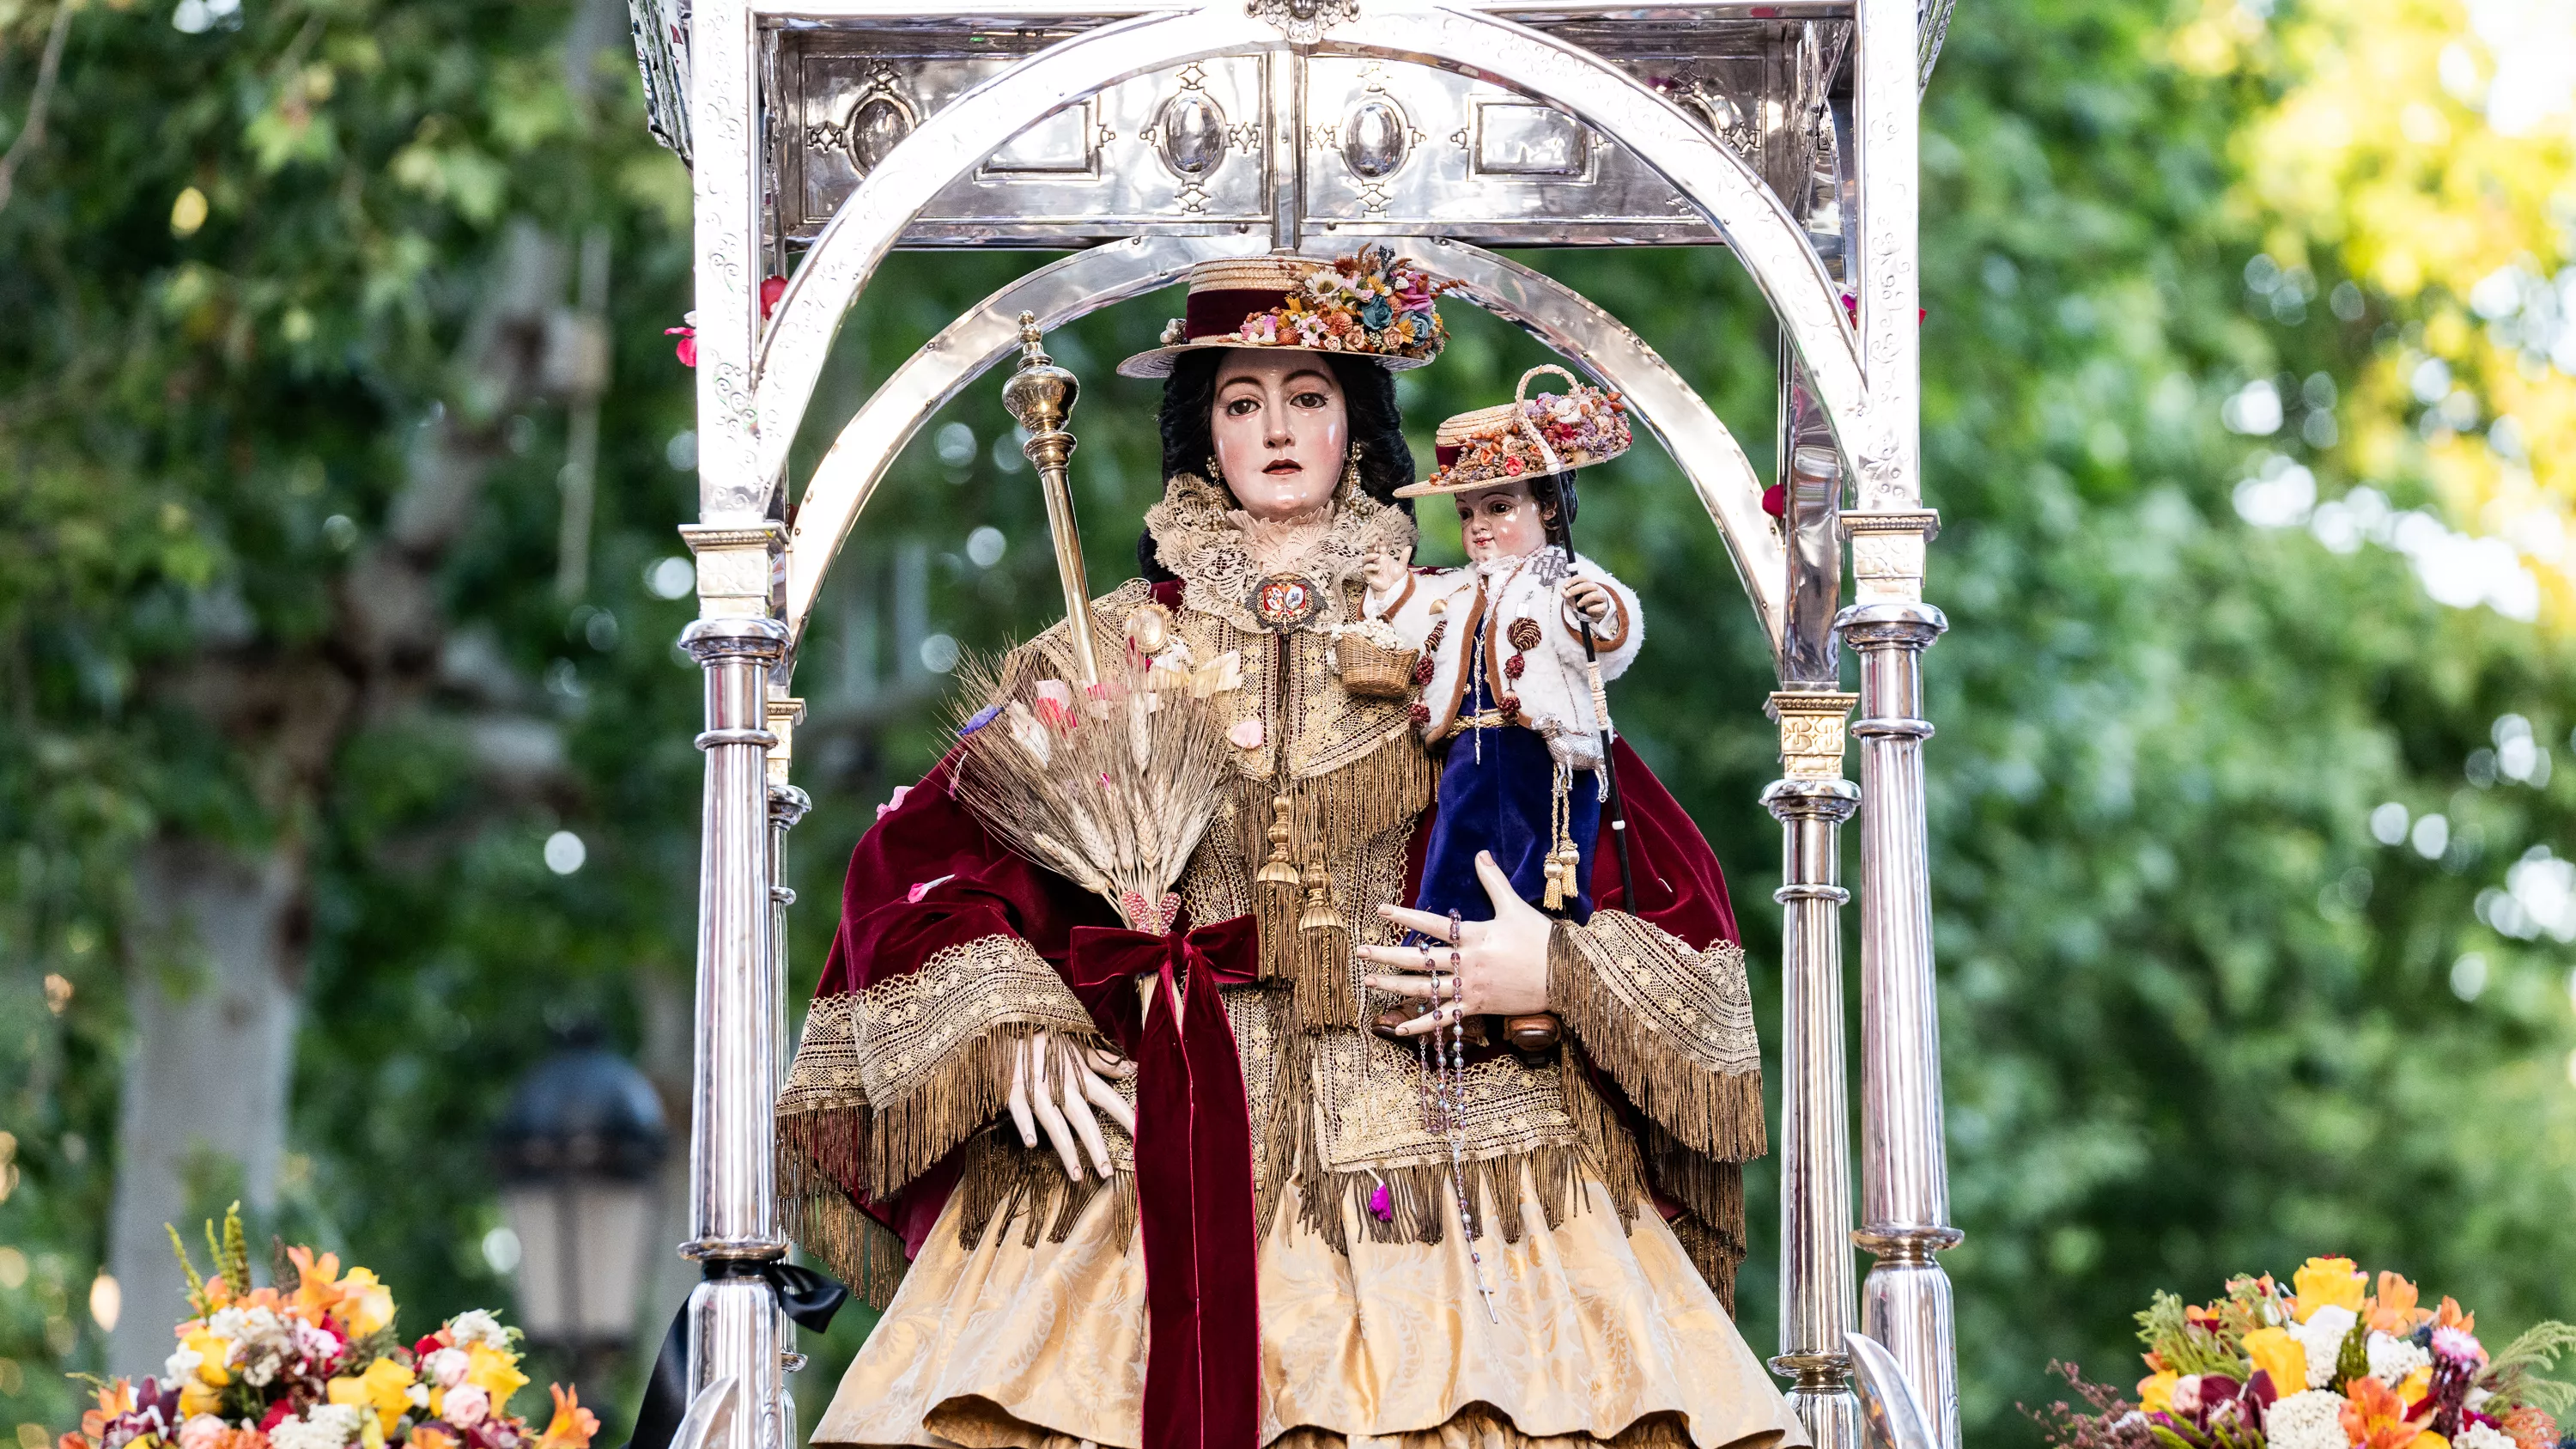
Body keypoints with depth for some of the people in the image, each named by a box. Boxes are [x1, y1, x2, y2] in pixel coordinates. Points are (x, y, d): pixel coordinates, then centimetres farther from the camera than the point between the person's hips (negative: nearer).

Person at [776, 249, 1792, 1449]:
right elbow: (918, 857, 12)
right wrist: (1011, 1031, -3)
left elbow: (1662, 865, 12)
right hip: (1165, 1144, 0)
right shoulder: (1121, 644, 13)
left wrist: (1555, 968, -7)